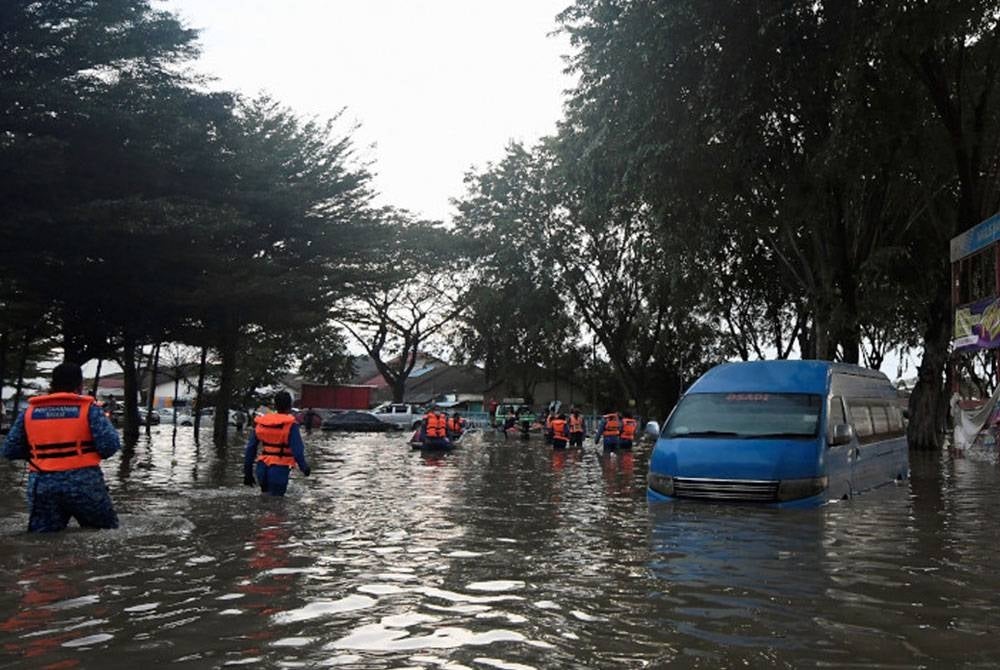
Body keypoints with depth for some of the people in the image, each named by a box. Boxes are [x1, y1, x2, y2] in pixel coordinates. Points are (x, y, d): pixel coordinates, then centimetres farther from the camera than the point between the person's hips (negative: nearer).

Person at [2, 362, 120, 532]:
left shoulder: (29, 412, 6)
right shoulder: (89, 409, -6)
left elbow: (9, 451, 8)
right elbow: (110, 446, -14)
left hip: (42, 486, 3)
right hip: (84, 484, -3)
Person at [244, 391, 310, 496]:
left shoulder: (260, 423, 6)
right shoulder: (290, 424, -11)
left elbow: (251, 448, 7)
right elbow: (297, 449, -17)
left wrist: (247, 472, 14)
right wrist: (304, 467, -3)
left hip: (263, 468, 6)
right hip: (280, 469, -6)